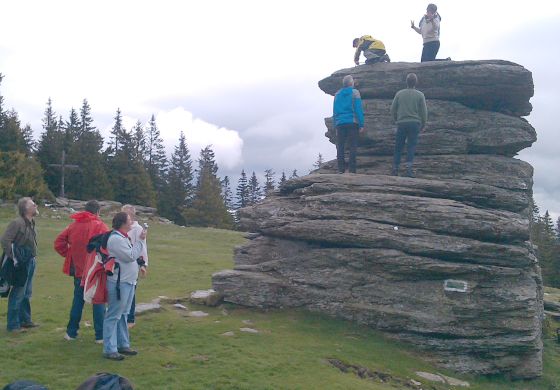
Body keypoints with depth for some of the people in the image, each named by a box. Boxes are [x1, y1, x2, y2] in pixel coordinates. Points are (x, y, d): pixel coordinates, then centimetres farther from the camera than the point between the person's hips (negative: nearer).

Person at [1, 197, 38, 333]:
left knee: (27, 293, 17)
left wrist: (34, 257, 14)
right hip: (21, 264, -9)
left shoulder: (31, 223, 10)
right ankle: (13, 325, 7)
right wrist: (12, 257, -21)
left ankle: (25, 320, 29)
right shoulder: (17, 223, -17)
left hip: (31, 262, 9)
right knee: (18, 294, -2)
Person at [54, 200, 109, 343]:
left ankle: (71, 332, 24)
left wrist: (69, 255, 7)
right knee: (98, 301, 4)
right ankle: (100, 335, 7)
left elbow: (59, 243, 2)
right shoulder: (100, 226, -11)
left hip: (78, 268, 4)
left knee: (78, 300, 16)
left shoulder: (73, 225, 4)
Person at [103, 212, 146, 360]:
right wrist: (140, 240, -13)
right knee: (114, 316, -4)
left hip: (128, 281, 10)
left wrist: (139, 265, 7)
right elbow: (131, 256, -20)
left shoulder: (123, 237, 15)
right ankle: (109, 349, 2)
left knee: (123, 315, 17)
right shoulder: (115, 239, -17)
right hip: (119, 282, -10)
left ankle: (123, 344, 27)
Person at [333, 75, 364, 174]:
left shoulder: (337, 94, 12)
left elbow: (334, 111, 13)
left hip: (340, 123, 3)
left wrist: (335, 125, 16)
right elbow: (358, 109, -6)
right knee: (352, 147, -1)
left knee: (340, 147, 6)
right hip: (352, 122, -3)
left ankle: (341, 169, 2)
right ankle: (352, 169, -6)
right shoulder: (355, 92, 0)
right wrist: (361, 125, -5)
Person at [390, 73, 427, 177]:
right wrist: (423, 125, 13)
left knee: (398, 146, 6)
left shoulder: (399, 94, 4)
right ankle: (409, 167, -9)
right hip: (415, 123, -1)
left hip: (401, 123, 1)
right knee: (411, 146, 2)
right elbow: (424, 112, 1)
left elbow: (393, 109, 6)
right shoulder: (420, 95, 1)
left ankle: (395, 169, 7)